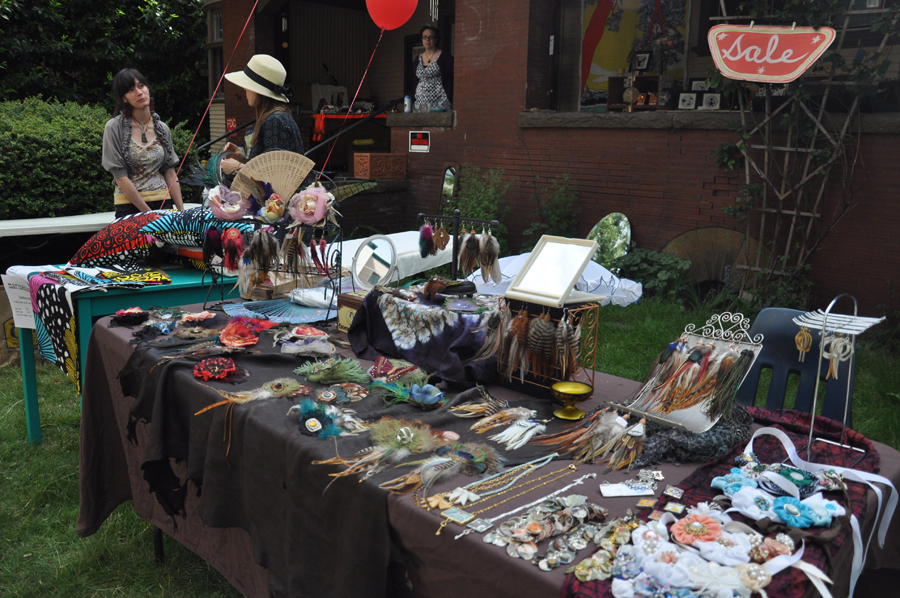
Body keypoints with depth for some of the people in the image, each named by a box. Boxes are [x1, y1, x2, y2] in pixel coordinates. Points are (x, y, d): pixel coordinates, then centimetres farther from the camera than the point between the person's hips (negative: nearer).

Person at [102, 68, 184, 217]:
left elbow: (170, 174, 9)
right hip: (130, 207, -3)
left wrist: (182, 211, -2)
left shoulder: (162, 128, 9)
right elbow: (121, 178, -8)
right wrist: (148, 213, -12)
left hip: (163, 205, 3)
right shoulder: (114, 127, -3)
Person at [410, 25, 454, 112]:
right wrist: (413, 100, 13)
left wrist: (449, 101, -12)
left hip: (438, 102, -5)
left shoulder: (444, 56, 1)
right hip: (420, 103, 5)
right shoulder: (418, 58, 17)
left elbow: (451, 80, -3)